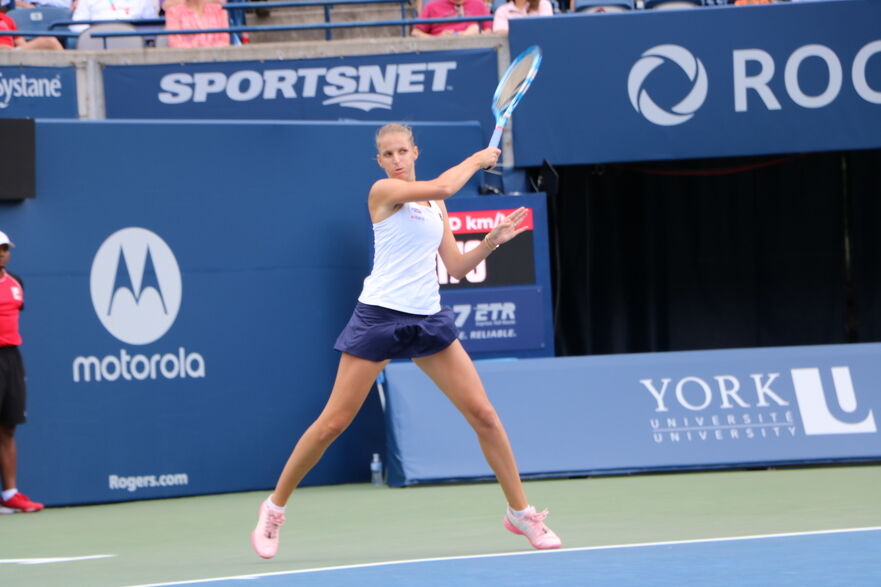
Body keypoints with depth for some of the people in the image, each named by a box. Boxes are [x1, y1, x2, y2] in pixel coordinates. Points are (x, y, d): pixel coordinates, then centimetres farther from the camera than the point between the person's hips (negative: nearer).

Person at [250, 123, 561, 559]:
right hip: (380, 315, -6)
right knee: (333, 422, -4)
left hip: (428, 319, 6)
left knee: (483, 414, -1)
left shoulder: (435, 205, 15)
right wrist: (476, 159, -1)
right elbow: (444, 186, -18)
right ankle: (274, 510, 11)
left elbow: (456, 268, 15)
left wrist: (491, 242, 0)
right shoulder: (383, 191, -5)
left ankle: (520, 512, 9)